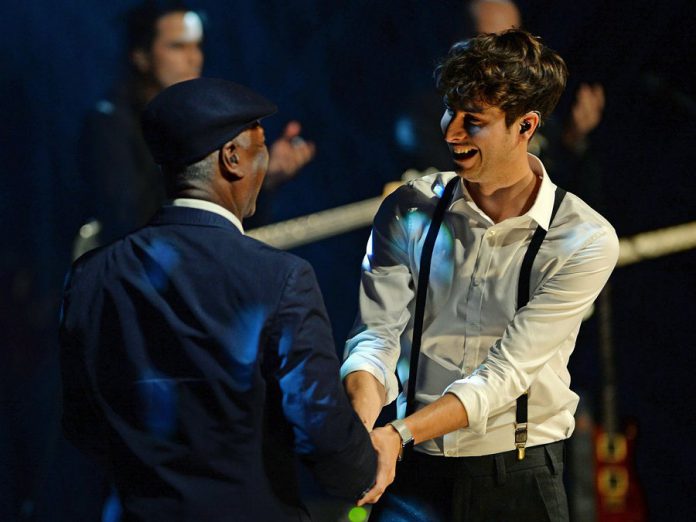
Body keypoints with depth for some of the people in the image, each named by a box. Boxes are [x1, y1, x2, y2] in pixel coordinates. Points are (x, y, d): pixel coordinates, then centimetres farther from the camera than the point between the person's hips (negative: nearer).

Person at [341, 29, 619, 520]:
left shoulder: (586, 241, -11)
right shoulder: (408, 211, -1)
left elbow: (506, 372, -16)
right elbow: (377, 334, -7)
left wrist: (400, 434, -26)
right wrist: (364, 426, -27)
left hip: (519, 477, -2)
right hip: (413, 471, 2)